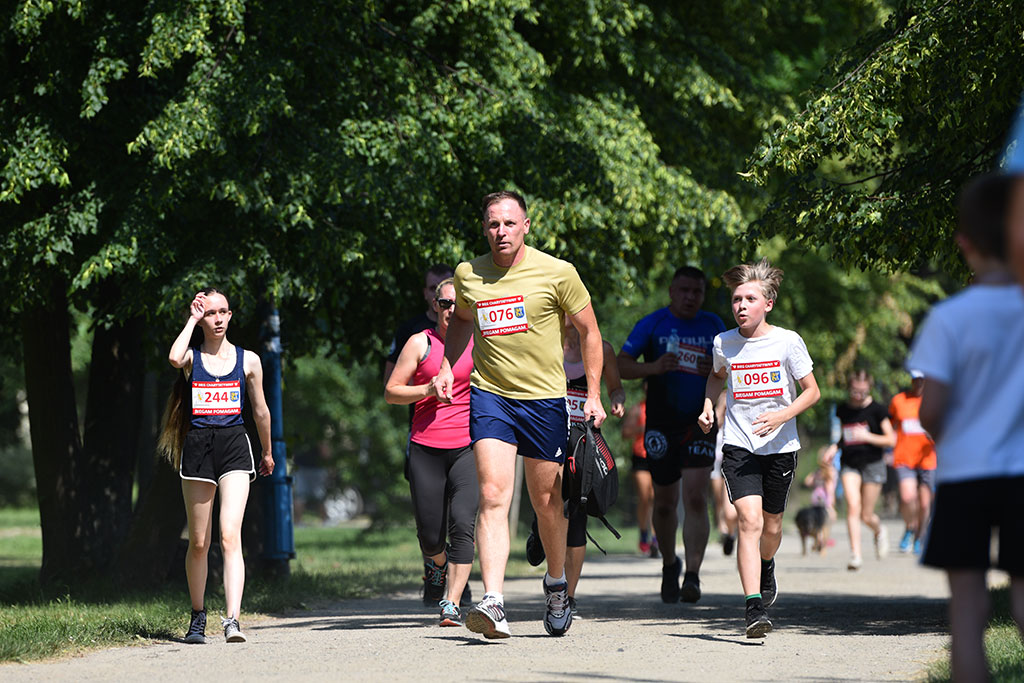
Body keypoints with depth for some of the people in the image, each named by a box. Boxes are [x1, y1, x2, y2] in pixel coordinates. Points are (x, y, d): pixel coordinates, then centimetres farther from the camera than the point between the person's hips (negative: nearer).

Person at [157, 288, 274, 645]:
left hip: (234, 445, -1)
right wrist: (192, 320, -7)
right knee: (198, 543, 7)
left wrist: (267, 452, 27)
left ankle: (232, 620, -24)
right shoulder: (192, 358, 5)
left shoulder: (248, 360, 9)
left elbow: (260, 411, 19)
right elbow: (174, 358, -20)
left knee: (230, 536, -16)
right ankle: (198, 616, 25)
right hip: (197, 447, 1)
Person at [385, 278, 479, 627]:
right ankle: (437, 566, 38)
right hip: (426, 449, 0)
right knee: (430, 535, 2)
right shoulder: (420, 343, 5)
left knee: (462, 526, -17)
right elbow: (391, 392, 4)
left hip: (467, 447, 0)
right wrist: (427, 390, -11)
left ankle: (452, 604, -16)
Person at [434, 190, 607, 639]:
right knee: (493, 496, -15)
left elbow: (589, 332, 4)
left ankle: (556, 582, 36)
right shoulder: (468, 275, 4)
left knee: (547, 501, 9)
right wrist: (447, 366, 11)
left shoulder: (557, 273, -5)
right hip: (489, 396, 1)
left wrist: (594, 395, -1)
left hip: (544, 399, -1)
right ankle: (492, 603, -24)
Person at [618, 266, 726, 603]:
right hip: (661, 426, 0)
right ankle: (670, 565, 32)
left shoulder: (714, 326, 7)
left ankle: (693, 575, -17)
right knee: (665, 503, 7)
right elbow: (620, 365, -6)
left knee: (695, 498, -14)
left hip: (700, 424, 0)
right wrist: (652, 367, -24)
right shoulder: (652, 324, 0)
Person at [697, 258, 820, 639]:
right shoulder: (724, 344, 0)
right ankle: (754, 610, -22)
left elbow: (811, 391, -1)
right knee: (750, 521, -17)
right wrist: (708, 406, 5)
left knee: (772, 526, 13)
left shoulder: (787, 342, -7)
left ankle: (766, 569, 50)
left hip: (780, 446, 0)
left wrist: (782, 416, -17)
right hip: (739, 446, 0)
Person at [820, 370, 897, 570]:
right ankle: (855, 554, -19)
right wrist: (834, 447, 0)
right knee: (853, 506, -18)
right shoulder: (842, 411, 6)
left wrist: (867, 436, -17)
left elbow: (891, 440, -4)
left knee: (866, 515, 2)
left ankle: (879, 531, 38)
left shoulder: (877, 410, -5)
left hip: (872, 464, -2)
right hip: (849, 464, 2)